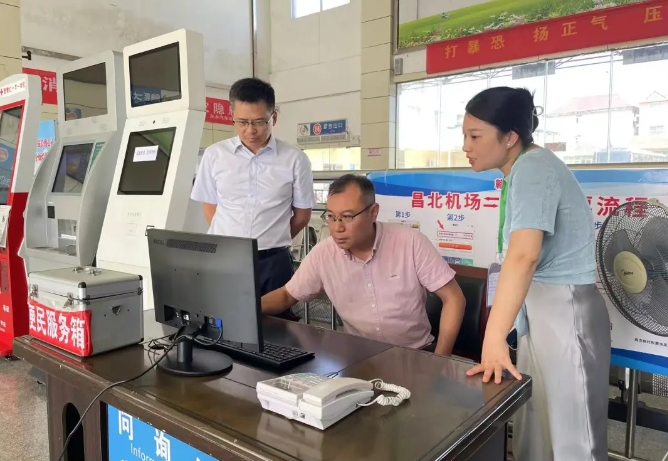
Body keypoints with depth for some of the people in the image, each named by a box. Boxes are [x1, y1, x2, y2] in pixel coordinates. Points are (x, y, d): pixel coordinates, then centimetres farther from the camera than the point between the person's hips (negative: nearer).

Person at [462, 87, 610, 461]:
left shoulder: (532, 168, -20)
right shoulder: (525, 168, 10)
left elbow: (523, 256, -34)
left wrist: (493, 339, -38)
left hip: (564, 311, -9)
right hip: (542, 309, 10)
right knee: (534, 429, 19)